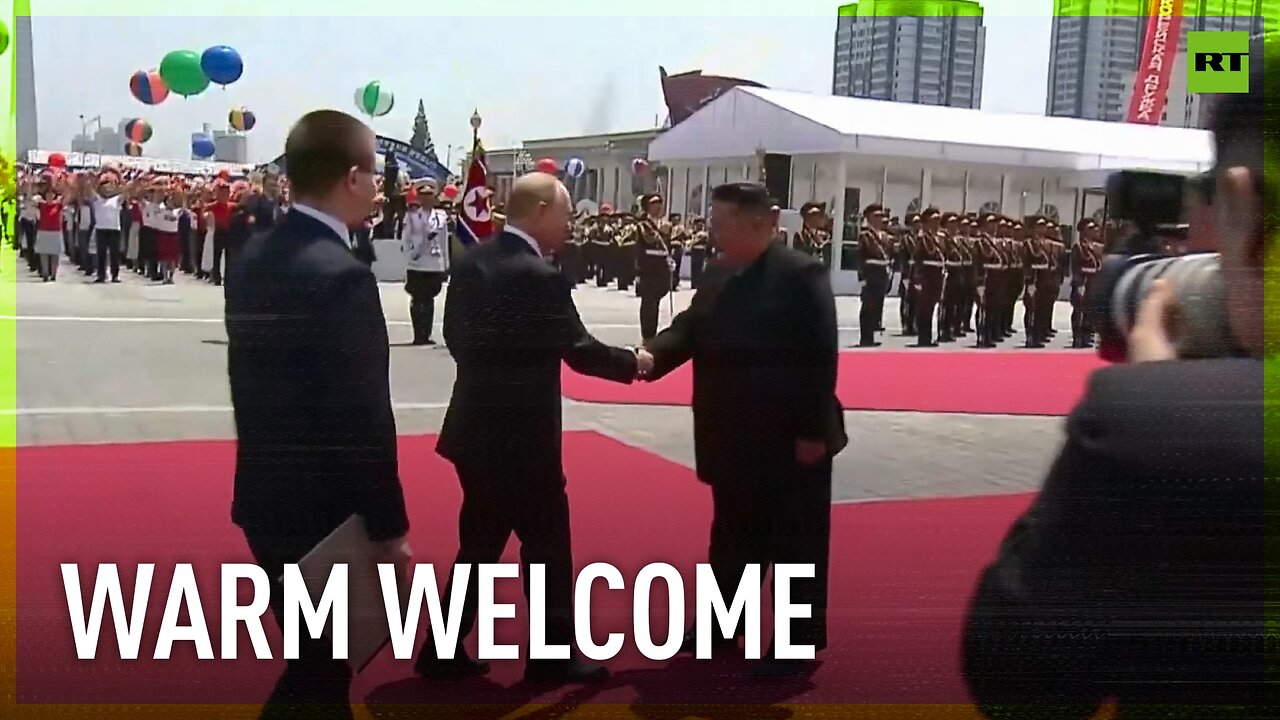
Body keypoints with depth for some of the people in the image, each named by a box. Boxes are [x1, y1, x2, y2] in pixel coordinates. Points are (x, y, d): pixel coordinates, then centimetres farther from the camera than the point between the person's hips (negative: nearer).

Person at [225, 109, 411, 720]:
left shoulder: (251, 257, 4)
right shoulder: (341, 275, -23)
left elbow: (255, 381, 10)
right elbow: (364, 420, -22)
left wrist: (307, 481, 17)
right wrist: (389, 525, -13)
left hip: (267, 494, 8)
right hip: (322, 510, -8)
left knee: (319, 656, 23)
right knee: (320, 668, 8)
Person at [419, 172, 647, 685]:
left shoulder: (470, 263, 5)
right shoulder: (540, 277, -19)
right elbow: (578, 350, -13)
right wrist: (633, 362, 3)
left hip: (477, 427, 8)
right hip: (520, 436, -8)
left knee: (480, 541, 18)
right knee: (547, 541, 7)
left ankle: (444, 650, 23)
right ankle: (553, 655, 19)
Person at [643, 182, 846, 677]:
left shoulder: (802, 275, -15)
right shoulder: (718, 279, 8)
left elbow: (819, 357, -18)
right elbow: (690, 330, 5)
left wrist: (813, 430, -20)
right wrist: (651, 356, -15)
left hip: (792, 439, -7)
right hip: (735, 437, 7)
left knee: (796, 543, 5)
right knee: (733, 534, 19)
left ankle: (799, 641, 18)